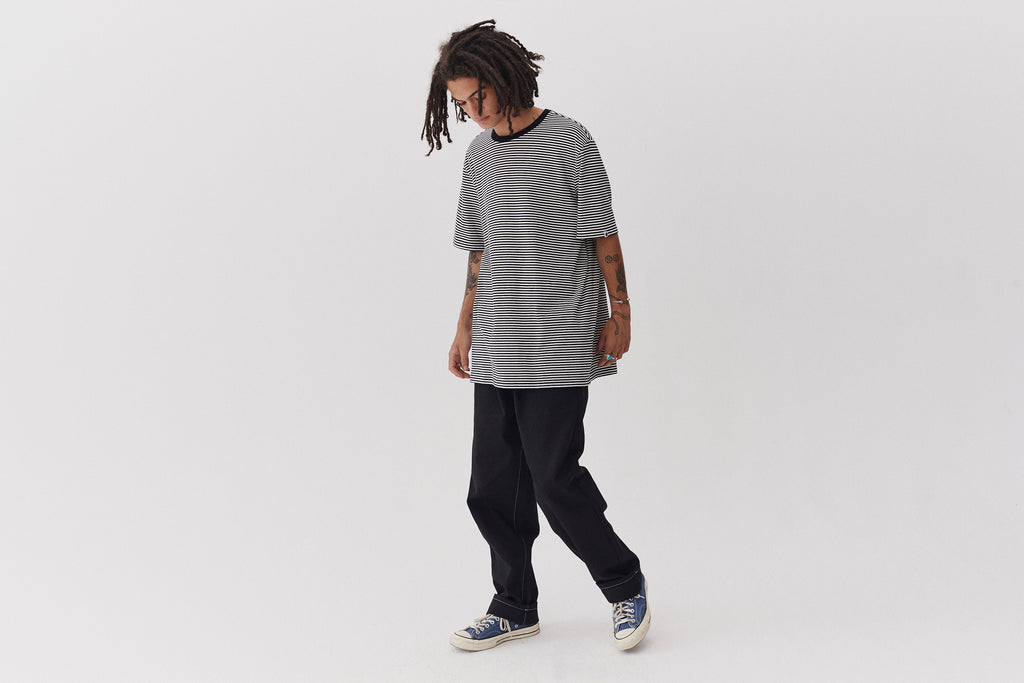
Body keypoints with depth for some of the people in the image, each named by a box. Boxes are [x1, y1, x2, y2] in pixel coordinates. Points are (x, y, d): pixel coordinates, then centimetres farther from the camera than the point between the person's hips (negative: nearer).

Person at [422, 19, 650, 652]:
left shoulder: (568, 139, -4)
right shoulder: (479, 155, 14)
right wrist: (466, 328, 18)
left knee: (555, 477, -7)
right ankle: (515, 607, 21)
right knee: (493, 487, 7)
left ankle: (626, 586, 14)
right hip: (496, 351, 6)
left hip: (558, 346, -6)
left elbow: (604, 237, -3)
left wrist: (618, 315, -4)